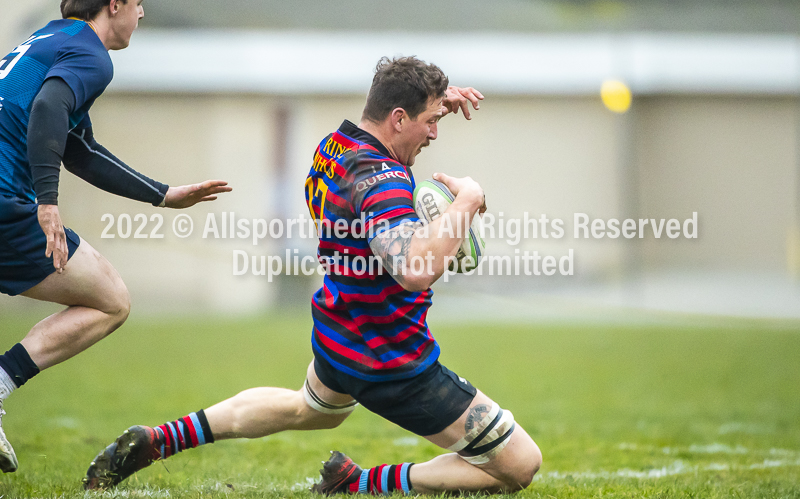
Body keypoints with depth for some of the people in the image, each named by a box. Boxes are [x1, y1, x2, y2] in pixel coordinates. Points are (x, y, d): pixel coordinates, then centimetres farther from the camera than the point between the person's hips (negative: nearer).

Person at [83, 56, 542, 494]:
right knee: (519, 466, -4)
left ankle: (158, 440, 31)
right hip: (394, 366, -9)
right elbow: (415, 269, -45)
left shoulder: (334, 146, 0)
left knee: (308, 409, 42)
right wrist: (466, 201, -31)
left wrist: (434, 101, 7)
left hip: (337, 343, 9)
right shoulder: (378, 180, -28)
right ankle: (366, 484, -5)